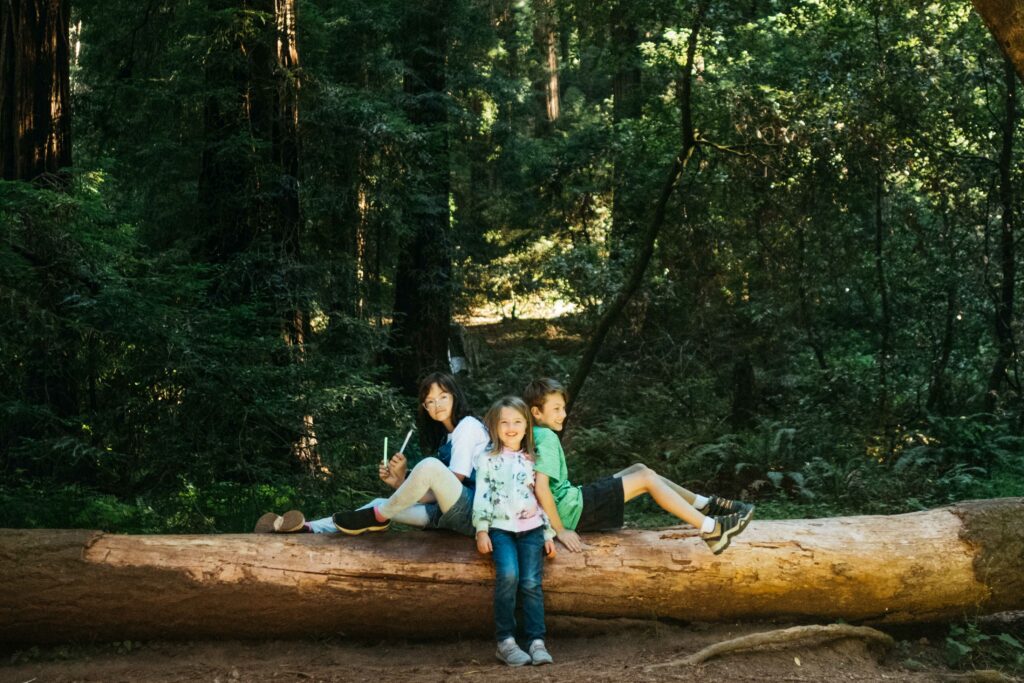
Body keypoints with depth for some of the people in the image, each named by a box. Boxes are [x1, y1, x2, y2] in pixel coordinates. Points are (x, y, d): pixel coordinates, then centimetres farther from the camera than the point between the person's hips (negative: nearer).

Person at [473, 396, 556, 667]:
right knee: (508, 575, -24)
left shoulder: (531, 460, 15)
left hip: (531, 527, 3)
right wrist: (481, 530, -8)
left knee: (531, 581, -13)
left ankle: (536, 641, -11)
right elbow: (482, 496, 1)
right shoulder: (488, 459, 6)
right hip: (501, 527, -3)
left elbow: (542, 497, 16)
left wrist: (548, 534, 11)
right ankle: (505, 641, -19)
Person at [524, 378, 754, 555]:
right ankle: (712, 530, -10)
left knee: (639, 469, 14)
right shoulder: (547, 438, -18)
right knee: (646, 479, -7)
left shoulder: (535, 435, 12)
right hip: (572, 511, -10)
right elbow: (541, 487, -28)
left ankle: (706, 505, 18)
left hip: (570, 500, 10)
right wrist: (561, 530, -24)